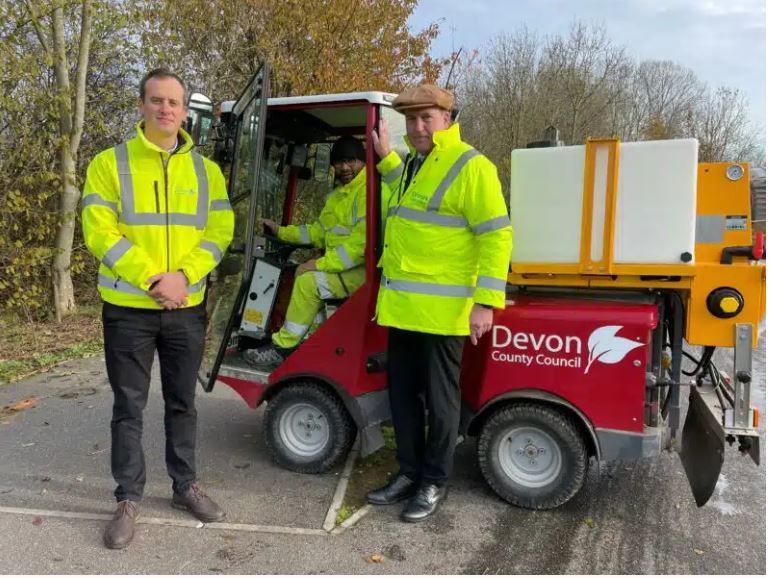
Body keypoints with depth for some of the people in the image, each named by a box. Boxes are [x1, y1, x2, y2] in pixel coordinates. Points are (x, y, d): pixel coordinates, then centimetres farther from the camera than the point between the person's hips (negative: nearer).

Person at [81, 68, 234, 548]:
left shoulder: (206, 170, 6)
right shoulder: (110, 163, -2)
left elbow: (219, 233, -1)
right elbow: (101, 234, -10)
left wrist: (182, 276, -16)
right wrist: (151, 279, -18)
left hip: (187, 307, 2)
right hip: (128, 308, -2)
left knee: (182, 402, 14)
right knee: (129, 406, 7)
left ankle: (186, 485, 29)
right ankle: (129, 498, 21)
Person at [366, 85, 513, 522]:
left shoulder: (471, 166, -11)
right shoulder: (414, 161, 17)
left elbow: (496, 236, -15)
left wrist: (485, 301, -20)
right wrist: (387, 158, 29)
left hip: (441, 307, -8)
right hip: (401, 304, 9)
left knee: (439, 399, 4)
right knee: (402, 393, 15)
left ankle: (435, 482, 20)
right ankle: (409, 472, 30)